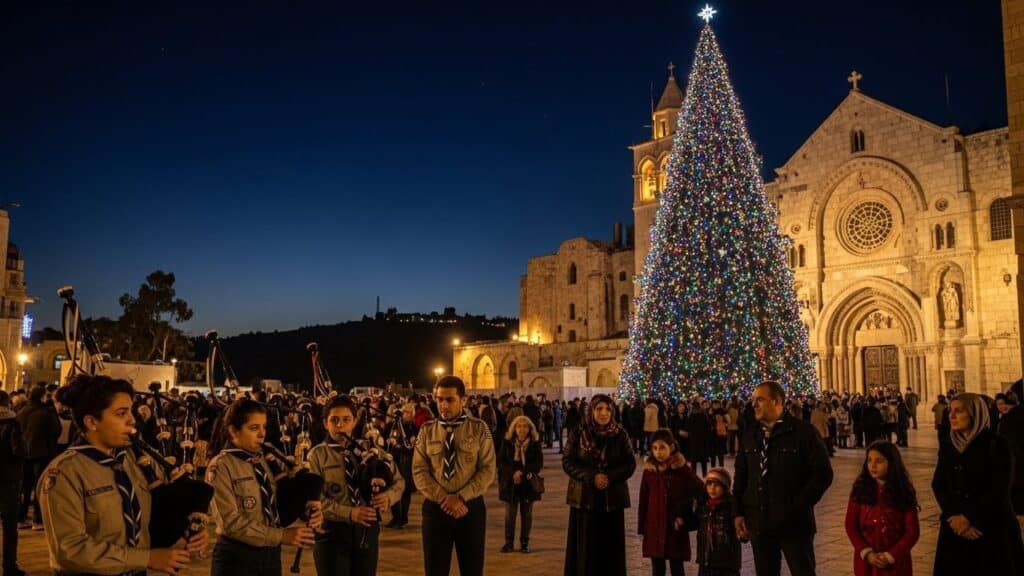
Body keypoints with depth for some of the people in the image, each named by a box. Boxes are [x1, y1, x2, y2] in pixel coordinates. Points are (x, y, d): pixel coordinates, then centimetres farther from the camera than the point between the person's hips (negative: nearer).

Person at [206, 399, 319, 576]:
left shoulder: (262, 462, 9)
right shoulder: (221, 466, -10)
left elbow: (274, 507, 8)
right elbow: (232, 522, -17)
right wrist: (280, 535, -20)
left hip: (270, 554, 6)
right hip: (237, 556, -6)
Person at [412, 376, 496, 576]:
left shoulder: (479, 428, -1)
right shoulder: (427, 430, 3)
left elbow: (487, 470, -6)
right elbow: (419, 471, -2)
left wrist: (461, 498, -16)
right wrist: (443, 499, -14)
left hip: (470, 507, -1)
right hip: (435, 508, 1)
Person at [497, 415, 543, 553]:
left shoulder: (535, 443, -1)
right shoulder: (507, 442, -1)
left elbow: (539, 463, -5)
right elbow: (500, 461, -3)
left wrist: (523, 472, -17)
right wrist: (513, 473, -17)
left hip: (528, 483, 0)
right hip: (510, 483, 0)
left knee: (527, 514, 5)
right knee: (509, 513, 2)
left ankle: (524, 543, 14)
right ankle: (508, 542, 11)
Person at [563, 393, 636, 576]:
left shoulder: (620, 435, 1)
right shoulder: (578, 434, -2)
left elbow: (630, 464, 1)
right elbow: (567, 462, -4)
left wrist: (610, 477, -16)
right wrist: (591, 477, -16)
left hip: (612, 498, 1)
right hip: (585, 497, -1)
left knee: (610, 544, 3)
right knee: (585, 545, 1)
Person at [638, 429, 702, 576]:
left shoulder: (682, 469, -7)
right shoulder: (649, 470, 1)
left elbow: (700, 490, -3)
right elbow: (643, 501, 5)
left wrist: (684, 514, -6)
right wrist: (642, 526, 4)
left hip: (676, 529, -3)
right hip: (654, 528, 3)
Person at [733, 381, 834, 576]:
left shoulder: (802, 432, -6)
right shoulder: (750, 436, 9)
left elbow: (823, 474, -9)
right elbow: (741, 477, 14)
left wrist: (799, 507, -11)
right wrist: (738, 513, 6)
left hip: (794, 524, -5)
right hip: (759, 524, 5)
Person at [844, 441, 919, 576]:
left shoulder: (903, 493, -4)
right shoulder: (860, 490, 0)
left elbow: (912, 531, -3)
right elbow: (851, 526, 1)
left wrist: (891, 555, -12)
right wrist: (866, 552, -11)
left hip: (896, 562, -1)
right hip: (866, 562, 1)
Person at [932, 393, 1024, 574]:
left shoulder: (996, 444, -8)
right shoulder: (947, 446, 7)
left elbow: (999, 489, -14)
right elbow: (938, 484, 1)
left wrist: (969, 518, -16)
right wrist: (954, 516, -14)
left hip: (992, 528, -4)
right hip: (955, 527, 4)